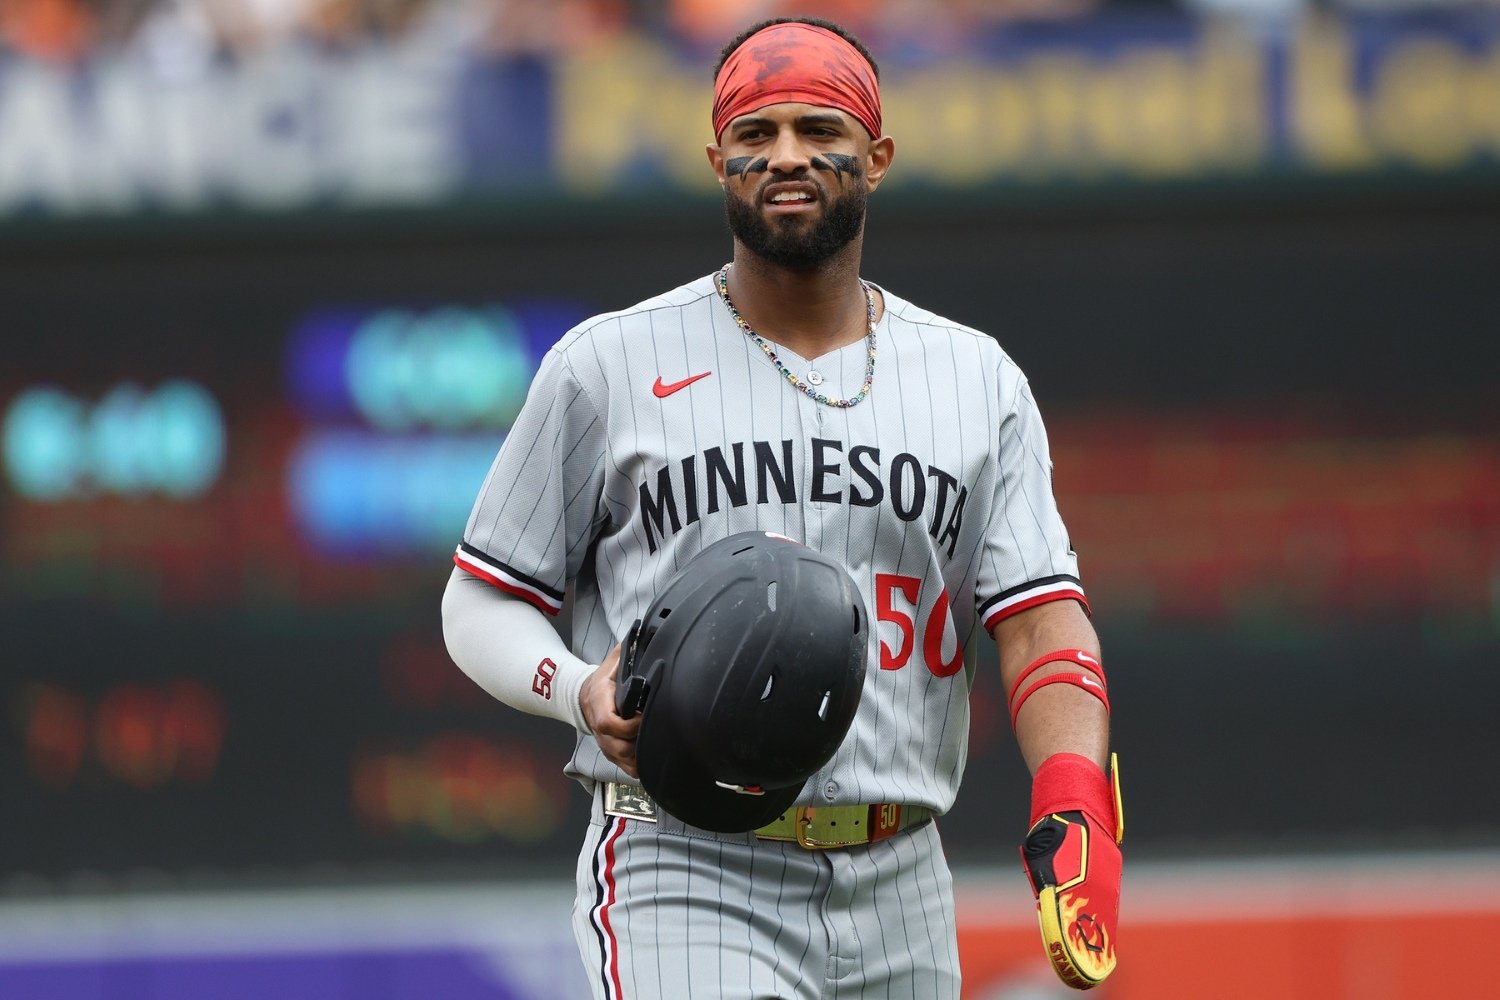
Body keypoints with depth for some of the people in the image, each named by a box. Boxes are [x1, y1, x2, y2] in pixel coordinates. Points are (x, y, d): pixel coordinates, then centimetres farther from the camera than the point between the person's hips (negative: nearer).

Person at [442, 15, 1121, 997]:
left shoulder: (979, 380, 11)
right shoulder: (610, 365, 5)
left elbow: (1040, 617, 1)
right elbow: (483, 603, 8)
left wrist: (1074, 803, -18)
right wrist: (584, 692, -14)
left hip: (899, 892, 4)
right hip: (691, 878, -3)